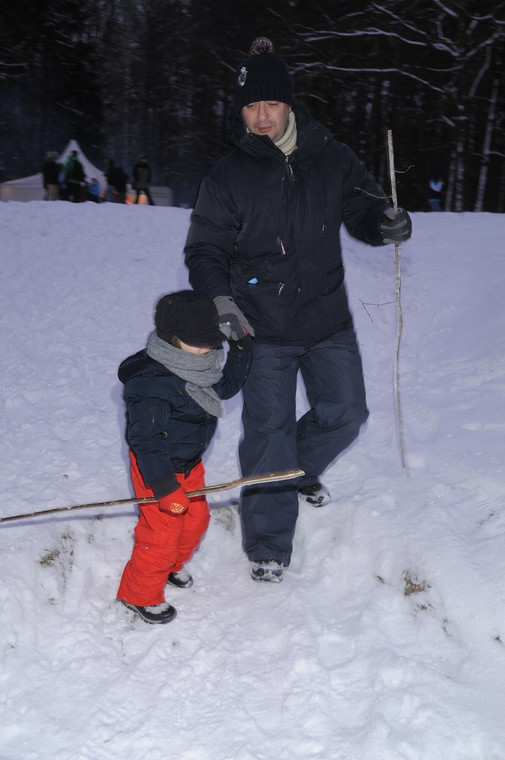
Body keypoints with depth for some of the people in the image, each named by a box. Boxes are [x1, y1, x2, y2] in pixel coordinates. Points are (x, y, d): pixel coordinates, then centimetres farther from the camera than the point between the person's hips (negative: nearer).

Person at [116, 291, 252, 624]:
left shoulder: (199, 366, -2)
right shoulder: (151, 383, -31)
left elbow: (226, 386, 19)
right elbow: (146, 440, -30)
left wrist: (241, 350, 8)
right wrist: (165, 487, -31)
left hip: (191, 462, 9)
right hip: (158, 468, -9)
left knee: (196, 519, 23)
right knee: (162, 532, 1)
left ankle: (172, 565, 52)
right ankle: (140, 593, 26)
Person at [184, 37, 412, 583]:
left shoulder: (331, 159, -2)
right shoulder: (227, 177, -5)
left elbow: (361, 208, 9)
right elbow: (204, 249, 0)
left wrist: (384, 223, -15)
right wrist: (220, 300, -18)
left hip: (328, 321, 3)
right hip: (263, 330, -3)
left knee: (345, 414, 12)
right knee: (268, 431, -2)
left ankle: (300, 470, 45)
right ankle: (268, 546, 12)